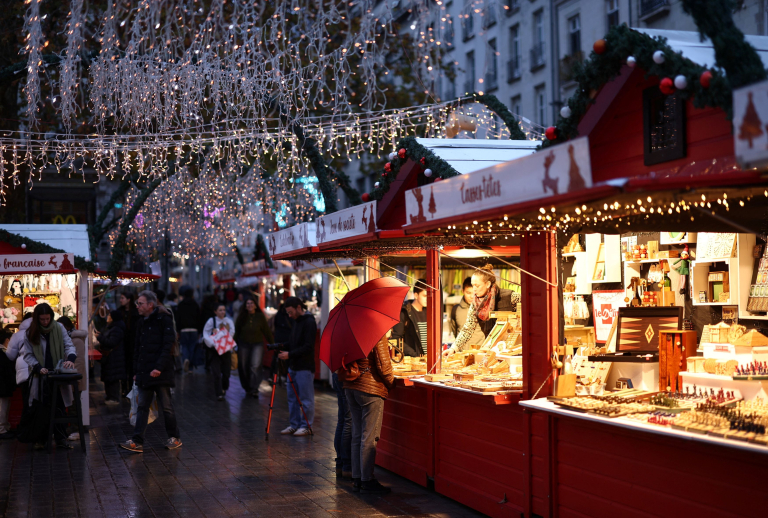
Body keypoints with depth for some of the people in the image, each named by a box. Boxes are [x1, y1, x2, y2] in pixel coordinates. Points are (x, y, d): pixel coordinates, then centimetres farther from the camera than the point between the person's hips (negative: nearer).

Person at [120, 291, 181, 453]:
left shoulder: (163, 319, -8)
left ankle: (174, 437, 14)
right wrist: (136, 371, 13)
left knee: (166, 406, 1)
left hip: (160, 373, -7)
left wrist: (159, 367, -22)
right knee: (142, 407, 4)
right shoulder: (142, 323, 15)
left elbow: (167, 346, -16)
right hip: (144, 373, 7)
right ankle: (137, 442, 3)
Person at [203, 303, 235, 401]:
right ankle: (219, 393, -3)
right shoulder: (211, 321, -2)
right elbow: (205, 335, -7)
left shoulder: (229, 321, 5)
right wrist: (212, 344, -20)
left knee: (226, 371, 7)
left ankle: (224, 388, 33)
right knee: (217, 372, -8)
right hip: (215, 349, -2)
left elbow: (232, 334, -3)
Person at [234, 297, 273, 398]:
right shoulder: (242, 317, -3)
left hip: (257, 344, -2)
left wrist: (273, 343, 1)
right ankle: (247, 388, 24)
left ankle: (254, 389, -11)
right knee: (243, 367, 7)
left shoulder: (260, 316, -6)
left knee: (255, 366, -15)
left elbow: (266, 331, -1)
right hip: (244, 344, 2)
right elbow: (236, 331, 3)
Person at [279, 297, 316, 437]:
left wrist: (290, 354, -21)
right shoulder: (296, 321, 14)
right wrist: (283, 348, 4)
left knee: (306, 398, 0)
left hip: (305, 367, -9)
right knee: (292, 397, 12)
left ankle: (306, 426, 7)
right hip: (293, 366, 9)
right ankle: (294, 425, 20)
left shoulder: (309, 322, -13)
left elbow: (308, 347, -19)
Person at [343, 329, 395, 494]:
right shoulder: (379, 336, -14)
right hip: (371, 389, -8)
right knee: (369, 437, -2)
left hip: (351, 388, 8)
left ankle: (356, 478, 18)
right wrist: (391, 383, 1)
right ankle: (367, 481, 2)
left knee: (357, 435, 13)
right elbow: (383, 366, -16)